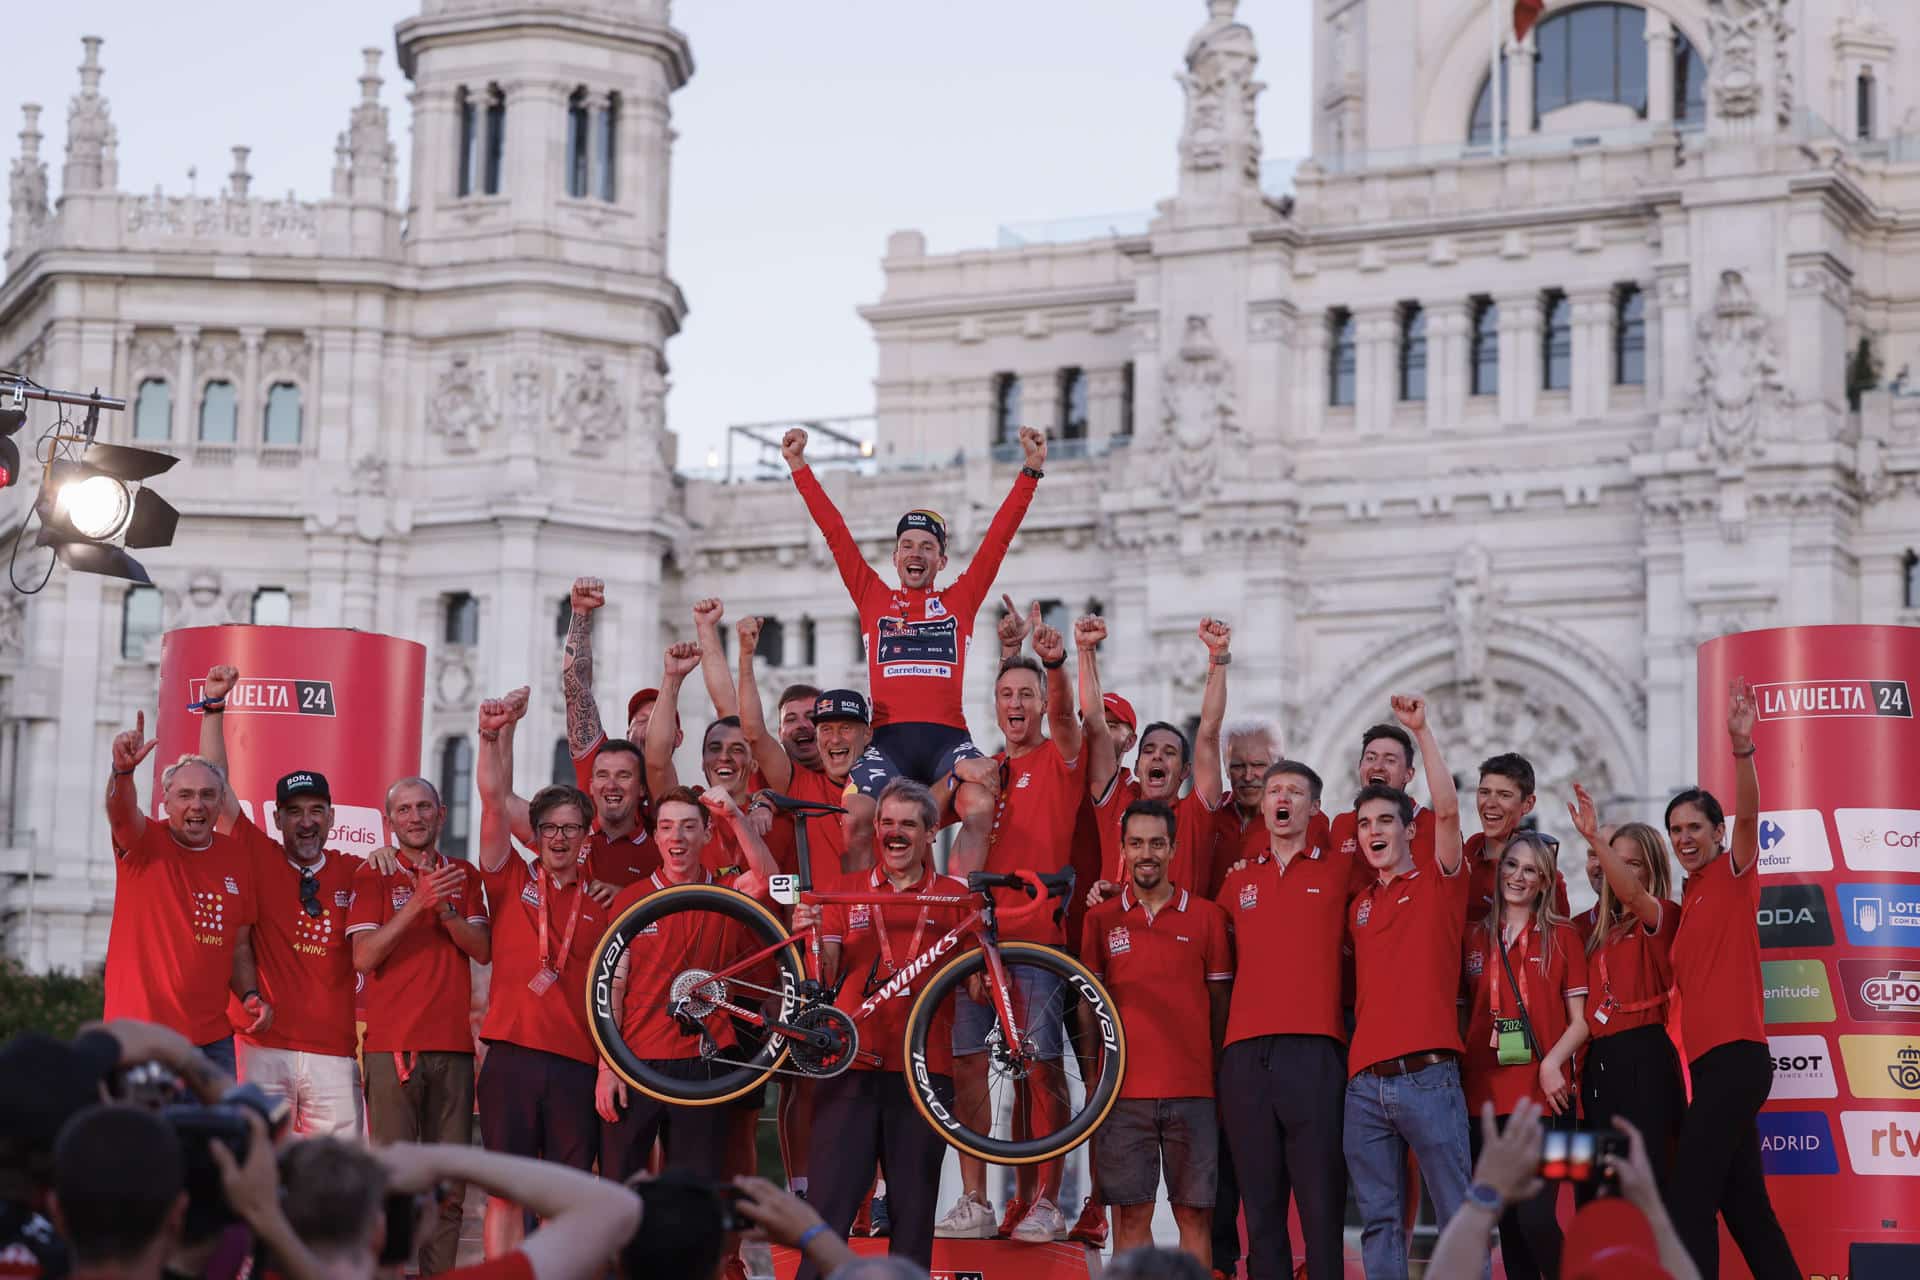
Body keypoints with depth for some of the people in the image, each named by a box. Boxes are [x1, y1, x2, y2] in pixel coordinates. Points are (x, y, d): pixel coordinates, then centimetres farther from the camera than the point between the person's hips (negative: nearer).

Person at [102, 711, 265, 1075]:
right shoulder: (147, 843, -2)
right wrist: (123, 771, -47)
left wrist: (250, 996, 0)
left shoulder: (236, 857, 10)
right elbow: (121, 812, -26)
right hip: (143, 1030, -5)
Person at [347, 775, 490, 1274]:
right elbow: (364, 956, -9)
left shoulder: (463, 876, 14)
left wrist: (444, 908, -13)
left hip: (453, 1046, 4)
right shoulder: (373, 875, 3)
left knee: (451, 1184, 3)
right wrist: (418, 903, -17)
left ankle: (440, 1273, 8)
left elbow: (482, 950, 4)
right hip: (392, 1045, -3)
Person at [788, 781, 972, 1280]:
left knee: (913, 1208, 2)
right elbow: (824, 975, 1)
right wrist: (809, 935, -17)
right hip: (851, 1065, 0)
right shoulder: (847, 894, 11)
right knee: (830, 1202, -6)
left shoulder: (952, 897, 9)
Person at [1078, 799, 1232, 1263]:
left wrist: (1222, 1077, 3)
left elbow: (1219, 1000, 8)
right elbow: (1088, 1002, 10)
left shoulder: (1206, 916, 6)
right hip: (1124, 1090, 0)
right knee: (1131, 1213, 1)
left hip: (1193, 1090, 0)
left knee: (1195, 1213, 0)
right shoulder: (1101, 919, 8)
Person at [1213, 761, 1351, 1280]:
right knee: (1260, 1201, 3)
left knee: (1321, 1196, -6)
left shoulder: (1339, 871, 9)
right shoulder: (1238, 880, 18)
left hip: (1314, 1049, -3)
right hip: (1245, 1053, 3)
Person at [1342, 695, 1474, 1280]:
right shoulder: (1359, 906, 19)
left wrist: (1422, 731, -12)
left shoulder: (1437, 884, 5)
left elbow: (1447, 809, -10)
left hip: (1426, 1076, -5)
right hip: (1364, 1080, 5)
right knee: (1379, 1219, 5)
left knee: (1460, 1213, -4)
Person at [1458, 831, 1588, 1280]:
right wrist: (1454, 1068, 0)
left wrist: (1552, 1063, -14)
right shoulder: (1473, 936, 11)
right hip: (1485, 1097, 3)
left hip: (1545, 1097, -3)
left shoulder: (1561, 936, 4)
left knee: (1536, 1218, -14)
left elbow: (1580, 1020, 3)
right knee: (1506, 1221, 6)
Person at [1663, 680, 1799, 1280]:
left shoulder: (1733, 873, -1)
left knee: (1689, 1200, -13)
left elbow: (1748, 814, -19)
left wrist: (1741, 748, -36)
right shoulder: (1688, 898, 19)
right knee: (1743, 1202, 10)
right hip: (1707, 1060, 9)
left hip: (1736, 1055, -9)